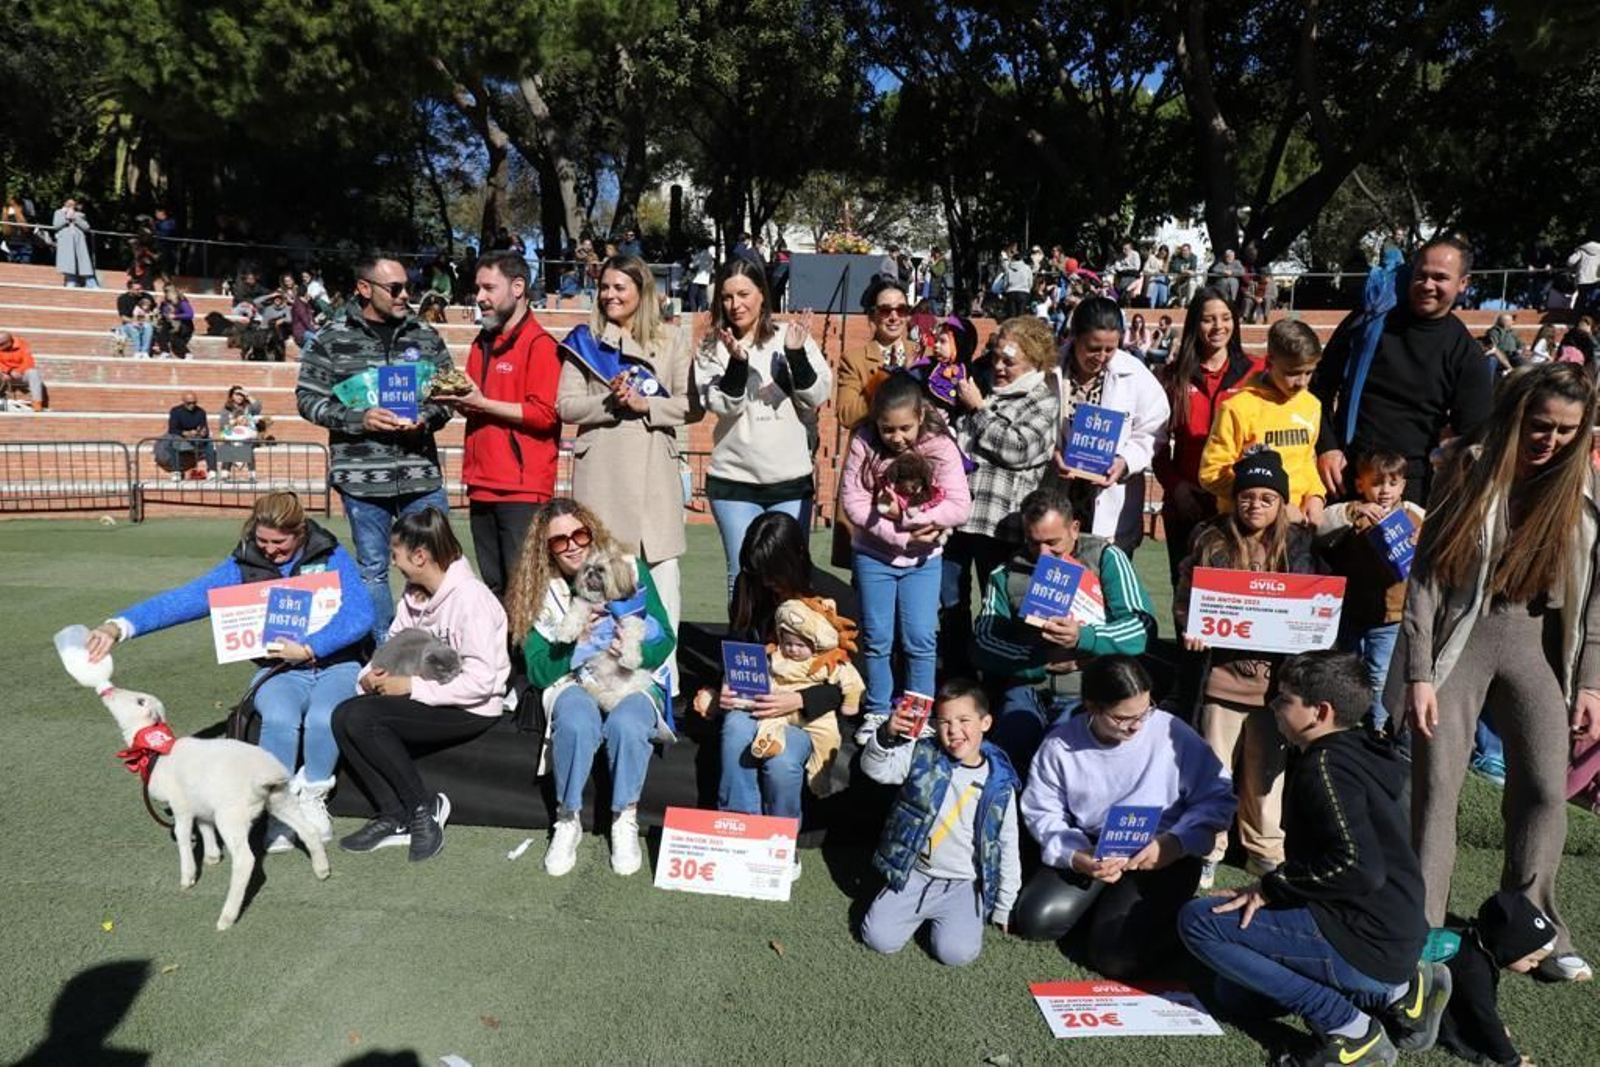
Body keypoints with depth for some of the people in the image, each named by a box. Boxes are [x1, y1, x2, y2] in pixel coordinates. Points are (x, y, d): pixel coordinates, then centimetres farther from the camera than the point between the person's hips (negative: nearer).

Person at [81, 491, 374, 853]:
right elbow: (183, 600, -7)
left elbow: (360, 614, -15)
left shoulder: (330, 554, -3)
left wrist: (307, 649, -21)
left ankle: (312, 799, -6)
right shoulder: (243, 566, 2)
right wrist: (119, 625, -20)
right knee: (280, 718, -33)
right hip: (278, 670, 2)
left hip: (335, 664, -1)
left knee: (324, 718, -34)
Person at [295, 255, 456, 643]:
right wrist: (358, 418, -14)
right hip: (361, 476, -1)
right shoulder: (332, 339, 1)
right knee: (373, 569, 10)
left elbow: (447, 394, 11)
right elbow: (308, 398, 1)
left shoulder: (426, 336, 7)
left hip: (422, 473, 2)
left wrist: (426, 419, -9)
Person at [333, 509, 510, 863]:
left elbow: (480, 681, -22)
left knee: (361, 717, -21)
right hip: (426, 697, 8)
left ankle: (423, 807, -7)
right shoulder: (414, 594, 9)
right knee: (345, 716, -11)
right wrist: (370, 676, -8)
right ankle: (394, 816, -4)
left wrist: (412, 686, -18)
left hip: (470, 709, -8)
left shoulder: (469, 597, -18)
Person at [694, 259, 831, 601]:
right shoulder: (713, 349, 2)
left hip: (792, 481, 1)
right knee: (743, 573, 4)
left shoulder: (794, 337, 2)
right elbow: (723, 405, -9)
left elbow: (818, 396, -4)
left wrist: (796, 354, -19)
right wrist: (737, 361, -24)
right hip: (734, 482, 0)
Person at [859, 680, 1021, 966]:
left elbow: (1008, 847, 2)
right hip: (913, 876, 1)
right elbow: (875, 768, -16)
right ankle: (922, 910, 20)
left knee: (956, 952, -18)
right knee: (878, 938, -9)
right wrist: (887, 736, -37)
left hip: (964, 885, -1)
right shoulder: (922, 756, -5)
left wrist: (1003, 907, 7)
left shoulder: (1000, 784, -6)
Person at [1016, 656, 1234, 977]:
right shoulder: (1061, 744, -11)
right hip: (1090, 850, 4)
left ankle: (1171, 918, 10)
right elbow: (1042, 812, -3)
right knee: (1034, 920, -12)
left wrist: (1175, 843, -24)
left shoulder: (1171, 732, -17)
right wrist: (1075, 857, -23)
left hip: (1162, 856, -3)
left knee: (1116, 956, -20)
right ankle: (1104, 905, 13)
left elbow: (1217, 797, -8)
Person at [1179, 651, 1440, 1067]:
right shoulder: (1359, 752, 10)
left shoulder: (1324, 766, -20)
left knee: (1198, 921, -14)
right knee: (1235, 995, 20)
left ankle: (1348, 1028, -8)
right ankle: (1394, 990, 10)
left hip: (1365, 945, -10)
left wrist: (1272, 888, -18)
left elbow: (1359, 867, -30)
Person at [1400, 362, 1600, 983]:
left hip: (1538, 641, 3)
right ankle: (1420, 929, 12)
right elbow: (1427, 572, -9)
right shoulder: (1473, 471, -7)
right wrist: (1419, 673, -13)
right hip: (1460, 635, -3)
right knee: (1435, 786, -1)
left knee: (1545, 788, 3)